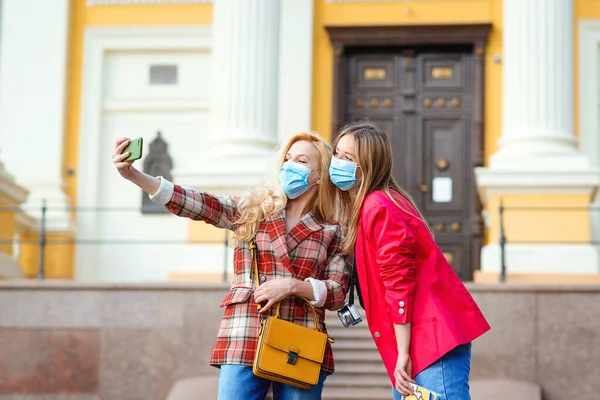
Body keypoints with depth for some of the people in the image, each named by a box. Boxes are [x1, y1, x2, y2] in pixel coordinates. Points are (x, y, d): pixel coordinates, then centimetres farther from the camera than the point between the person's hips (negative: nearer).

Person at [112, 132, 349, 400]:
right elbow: (202, 205, -5)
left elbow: (338, 294, 3)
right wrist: (135, 176, -17)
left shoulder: (332, 233, 9)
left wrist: (292, 285, -14)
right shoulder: (253, 209, 9)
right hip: (244, 343, 0)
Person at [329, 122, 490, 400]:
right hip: (424, 338, 11)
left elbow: (398, 281, -17)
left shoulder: (378, 207, -13)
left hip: (433, 338, -11)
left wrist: (403, 353, -17)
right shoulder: (367, 206, 18)